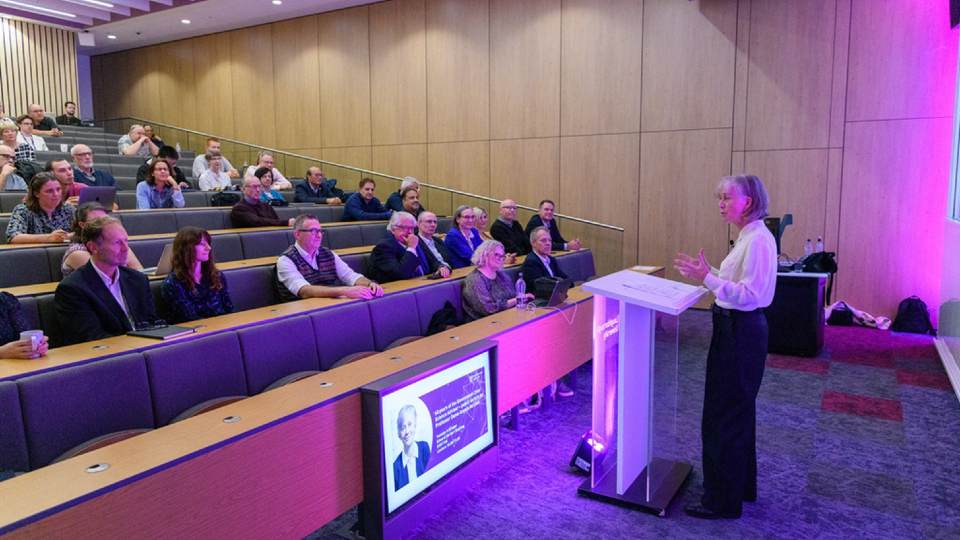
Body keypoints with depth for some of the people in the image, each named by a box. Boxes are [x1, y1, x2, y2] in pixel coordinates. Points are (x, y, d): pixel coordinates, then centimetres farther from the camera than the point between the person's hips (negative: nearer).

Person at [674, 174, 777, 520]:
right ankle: (741, 485, 37)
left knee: (724, 415, 0)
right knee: (737, 411, 21)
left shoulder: (758, 239, -20)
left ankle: (723, 500, 14)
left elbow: (749, 295, -26)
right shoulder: (748, 236, 11)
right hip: (736, 329, 11)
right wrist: (709, 273, 7)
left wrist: (707, 278, -29)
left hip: (740, 332, -11)